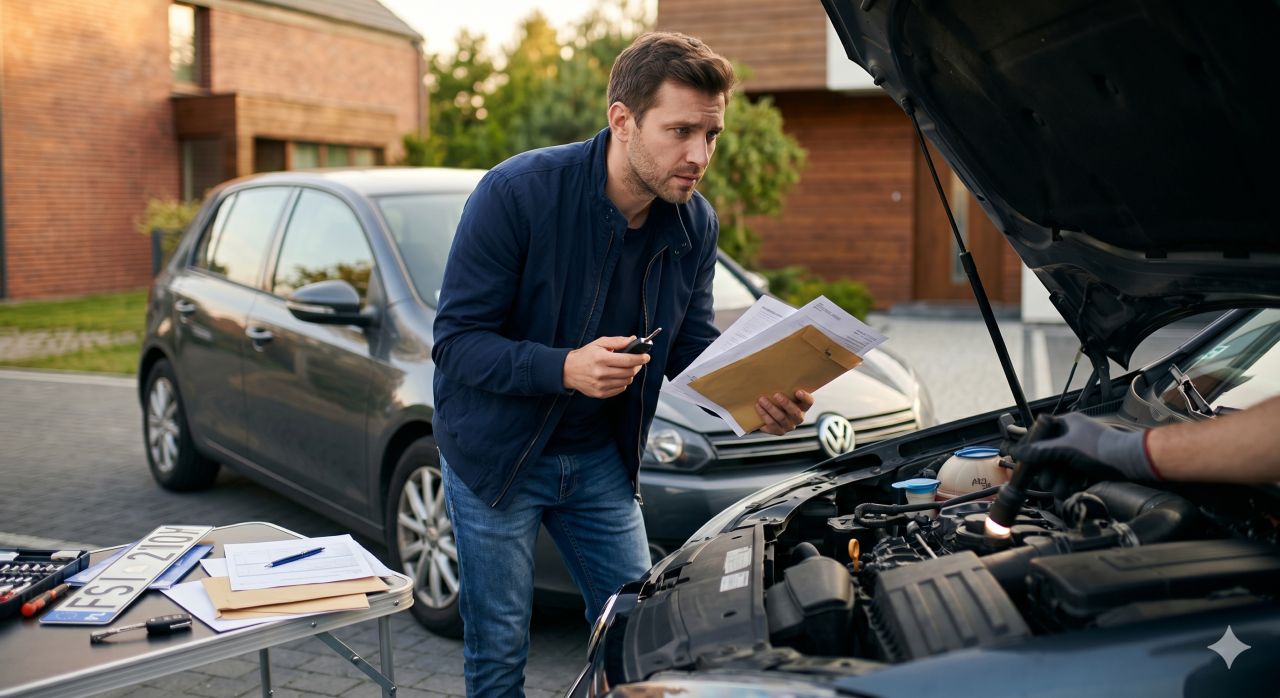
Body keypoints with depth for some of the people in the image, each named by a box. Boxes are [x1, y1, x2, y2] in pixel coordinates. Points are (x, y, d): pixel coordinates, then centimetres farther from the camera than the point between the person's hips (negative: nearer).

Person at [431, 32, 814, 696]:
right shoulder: (517, 192, -24)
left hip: (600, 459, 5)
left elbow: (691, 347, 2)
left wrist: (757, 395, -19)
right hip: (497, 454, -4)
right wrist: (565, 367, -37)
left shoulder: (696, 224, -7)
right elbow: (455, 341, -21)